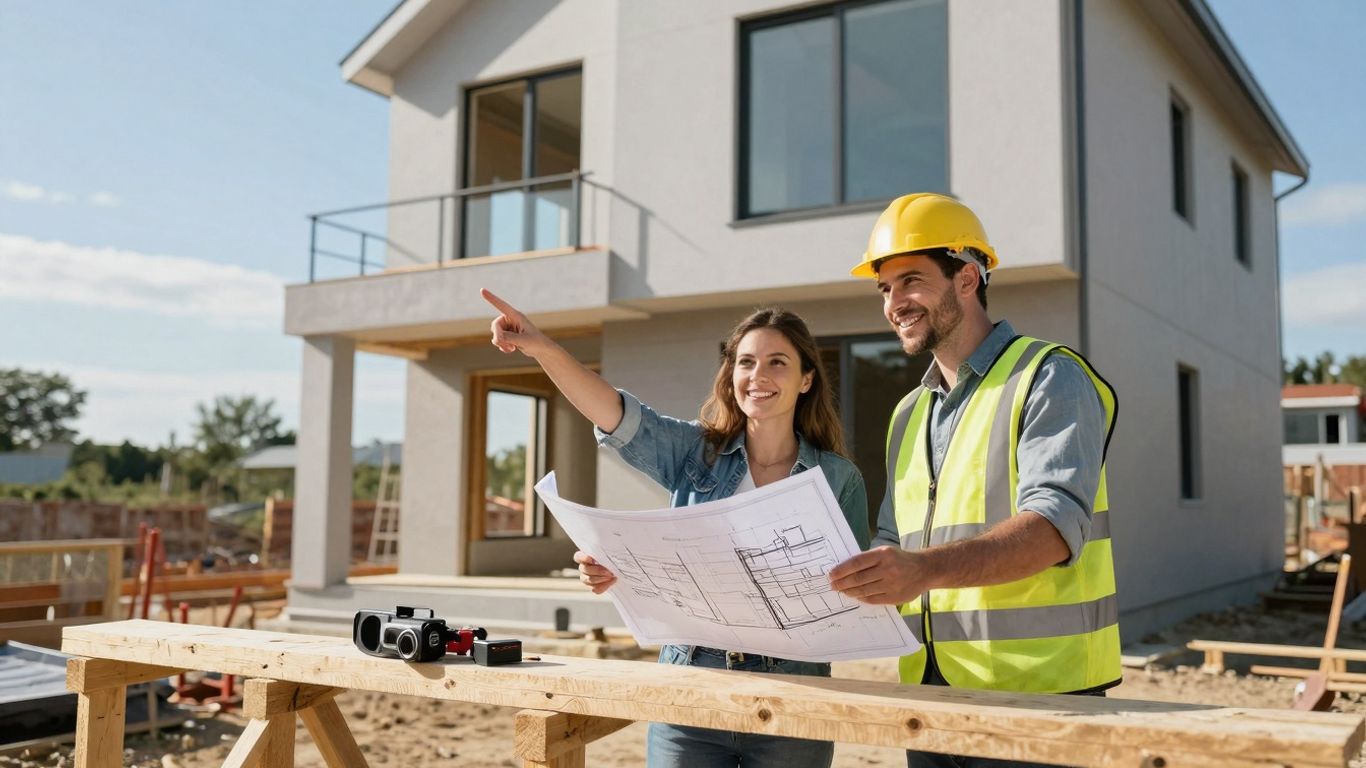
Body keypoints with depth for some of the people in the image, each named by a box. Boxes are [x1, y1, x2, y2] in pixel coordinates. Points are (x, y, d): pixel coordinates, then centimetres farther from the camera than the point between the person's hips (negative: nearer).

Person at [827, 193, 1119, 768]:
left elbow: (1055, 527, -21)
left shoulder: (1048, 379, -7)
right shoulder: (909, 415, 18)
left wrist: (927, 568, -37)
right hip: (930, 695, 7)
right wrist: (831, 585, -1)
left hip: (1038, 692, -6)